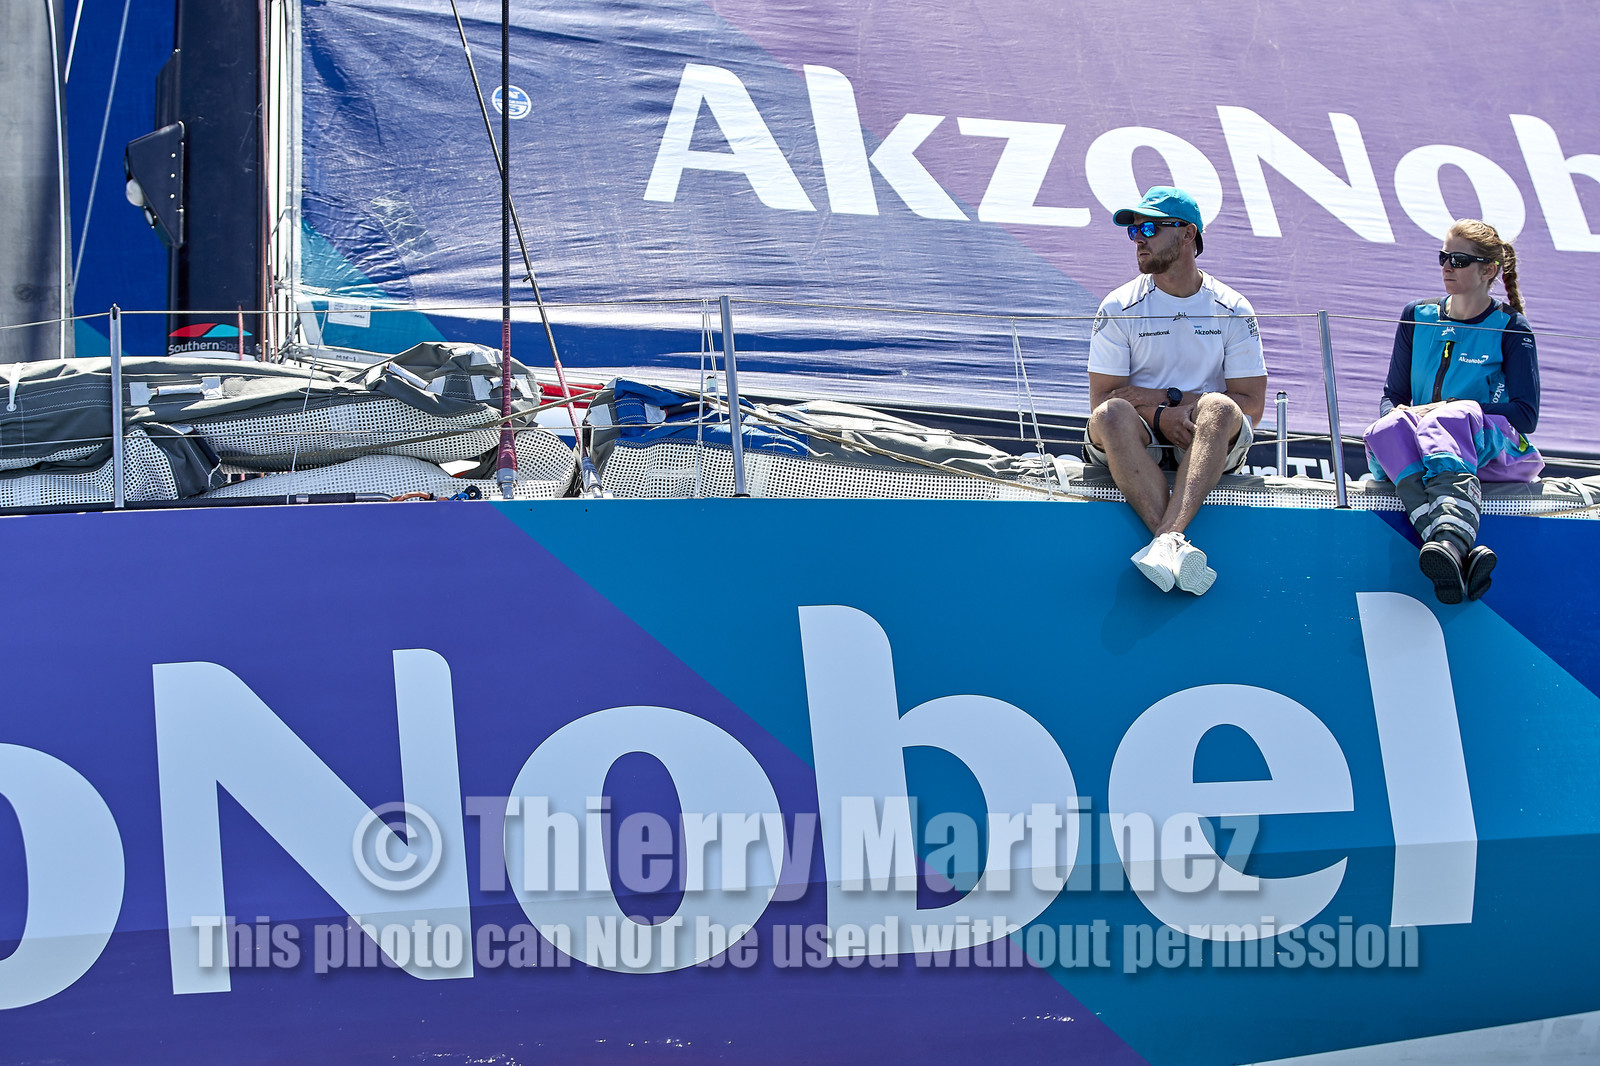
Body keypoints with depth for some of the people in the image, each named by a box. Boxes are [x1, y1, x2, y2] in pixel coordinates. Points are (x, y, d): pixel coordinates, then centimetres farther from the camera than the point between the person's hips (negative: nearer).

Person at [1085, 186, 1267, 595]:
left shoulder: (1232, 310, 5)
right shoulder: (1120, 308, 4)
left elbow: (1251, 405, 0)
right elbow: (1102, 399, -1)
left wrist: (1170, 399, -11)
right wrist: (1161, 413, -18)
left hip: (1208, 441, 0)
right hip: (1140, 441, 0)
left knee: (1218, 408, -34)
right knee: (1112, 415, -33)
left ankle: (1166, 540, -52)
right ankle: (1178, 547, -47)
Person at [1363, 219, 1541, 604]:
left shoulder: (1510, 328, 6)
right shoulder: (1417, 318, 18)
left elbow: (1525, 414, -2)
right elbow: (1393, 394, 20)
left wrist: (1448, 408, -12)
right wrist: (1397, 412, -6)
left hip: (1491, 447, -3)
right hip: (1423, 445, 3)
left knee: (1449, 421, -38)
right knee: (1386, 430, -33)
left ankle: (1450, 538, -69)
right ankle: (1464, 554, -59)